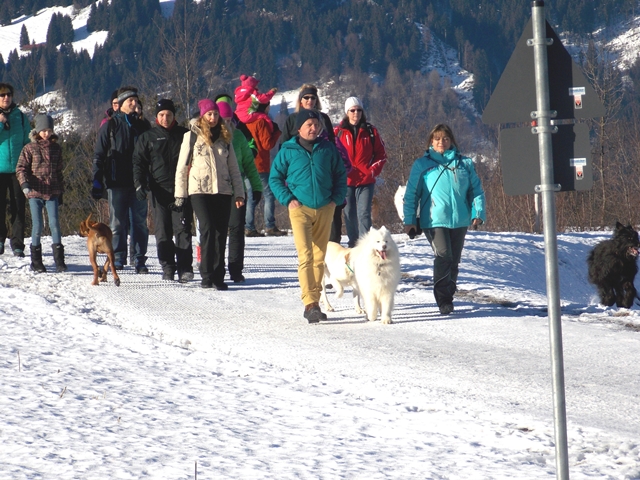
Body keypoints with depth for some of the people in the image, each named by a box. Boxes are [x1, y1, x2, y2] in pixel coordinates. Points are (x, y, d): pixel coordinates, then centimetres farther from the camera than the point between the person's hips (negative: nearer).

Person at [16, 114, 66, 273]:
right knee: (37, 225, -1)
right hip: (35, 193, -2)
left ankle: (59, 260, -4)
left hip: (52, 194, 2)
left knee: (54, 224, -6)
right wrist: (24, 184, -18)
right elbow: (21, 168, -2)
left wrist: (60, 191, 18)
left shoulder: (56, 148, 10)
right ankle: (36, 261, 10)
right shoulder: (30, 148, 1)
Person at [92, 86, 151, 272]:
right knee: (117, 223, 0)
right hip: (117, 183, -2)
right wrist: (97, 181, -5)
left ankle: (140, 260, 4)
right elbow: (99, 155, 4)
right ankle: (118, 259, 5)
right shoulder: (110, 126, 5)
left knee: (140, 223, 1)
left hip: (138, 183, 2)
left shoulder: (142, 126, 13)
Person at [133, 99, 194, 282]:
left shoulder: (184, 135, 11)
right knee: (162, 233, 1)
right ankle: (168, 267, 7)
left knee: (183, 231, -8)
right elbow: (138, 162, 8)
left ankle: (185, 268, -8)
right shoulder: (148, 137, 11)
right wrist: (139, 183, -7)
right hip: (160, 191, 1)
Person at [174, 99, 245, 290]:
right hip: (200, 190, -3)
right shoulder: (192, 136, 4)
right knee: (207, 229, -15)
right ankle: (207, 275, -14)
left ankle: (218, 277, 5)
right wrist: (180, 193, 2)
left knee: (221, 233, 0)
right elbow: (182, 166, 5)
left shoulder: (224, 138, 14)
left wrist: (239, 193, 10)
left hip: (223, 190, 3)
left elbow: (233, 168, 17)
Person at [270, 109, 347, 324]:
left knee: (319, 258, 8)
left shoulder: (328, 149, 7)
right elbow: (275, 178, 8)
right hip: (300, 209, -3)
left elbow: (340, 175, 15)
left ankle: (314, 302, 16)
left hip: (325, 210, 3)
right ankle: (310, 303, -20)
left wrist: (336, 198, 3)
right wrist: (288, 199, -5)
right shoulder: (288, 151, 1)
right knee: (306, 256, -14)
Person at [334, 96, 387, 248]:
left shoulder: (370, 131, 5)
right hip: (346, 180, 1)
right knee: (350, 215, 8)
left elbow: (381, 154, 8)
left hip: (366, 181, -1)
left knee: (364, 214, -11)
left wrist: (373, 171, -6)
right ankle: (353, 245, 18)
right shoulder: (339, 131, 4)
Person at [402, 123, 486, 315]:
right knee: (443, 256, -20)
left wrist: (478, 213, 0)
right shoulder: (422, 165, 6)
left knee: (454, 261, 9)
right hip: (434, 221, -3)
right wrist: (409, 220, -2)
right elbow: (411, 194, 5)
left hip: (459, 221, 3)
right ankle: (443, 300, -19)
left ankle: (448, 297, 22)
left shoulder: (465, 164, 12)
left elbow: (476, 190, 13)